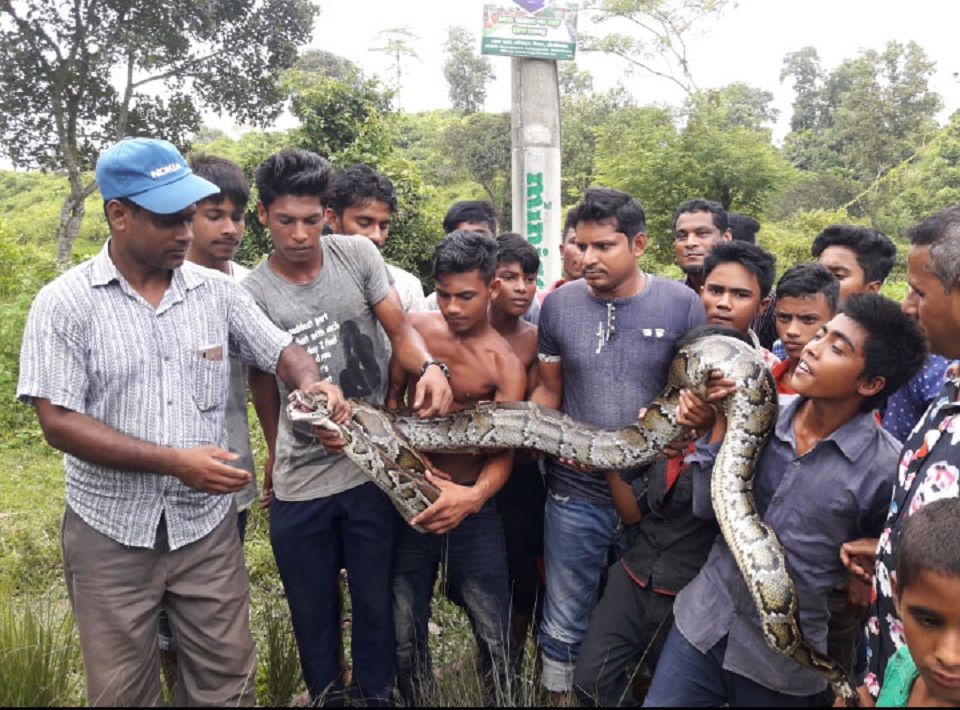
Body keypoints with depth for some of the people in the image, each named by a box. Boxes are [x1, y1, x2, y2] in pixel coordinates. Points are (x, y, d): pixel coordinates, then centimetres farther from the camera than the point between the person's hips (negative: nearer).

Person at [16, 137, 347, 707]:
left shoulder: (217, 291, -1)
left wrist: (311, 384, -18)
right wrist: (175, 461, -21)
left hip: (206, 525, 2)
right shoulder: (65, 303, -9)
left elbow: (282, 351, 6)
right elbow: (59, 421, -13)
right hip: (112, 532, -2)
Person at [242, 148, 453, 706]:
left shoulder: (357, 254, -3)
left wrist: (431, 366, -25)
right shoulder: (253, 294, -5)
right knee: (314, 611, 15)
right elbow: (266, 386, 5)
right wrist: (277, 454, 7)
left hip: (374, 470, 1)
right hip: (300, 484, 0)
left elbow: (400, 330, -5)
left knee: (376, 602, 13)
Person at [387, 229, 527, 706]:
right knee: (404, 630, 11)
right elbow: (391, 400, 9)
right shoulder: (415, 330, -1)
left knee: (494, 632, 2)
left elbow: (504, 450, -15)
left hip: (472, 503, -2)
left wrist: (474, 496, -36)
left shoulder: (504, 364, -8)